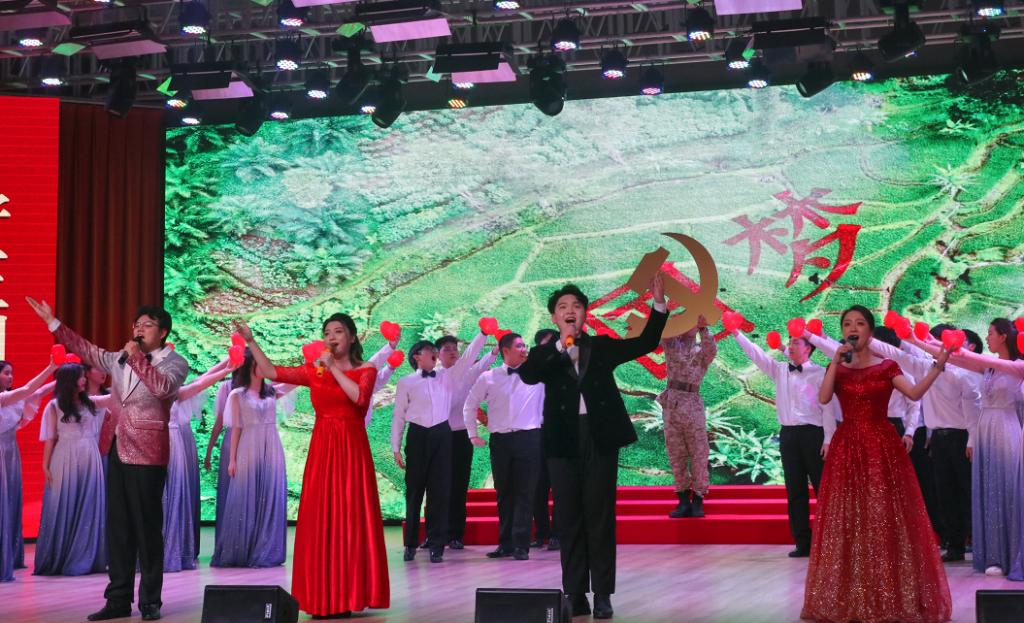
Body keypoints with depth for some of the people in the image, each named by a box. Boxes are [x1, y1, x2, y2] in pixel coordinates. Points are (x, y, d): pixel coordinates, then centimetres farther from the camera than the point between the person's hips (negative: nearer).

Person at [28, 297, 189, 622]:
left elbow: (162, 387, -23)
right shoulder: (120, 359, 13)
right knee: (118, 527, 8)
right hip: (117, 450, 6)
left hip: (147, 452, -6)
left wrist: (137, 357, -18)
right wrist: (52, 322, 21)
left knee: (147, 528, -2)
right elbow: (86, 350, 22)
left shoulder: (174, 363, -4)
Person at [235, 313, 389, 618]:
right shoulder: (314, 371, 10)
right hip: (322, 450, 3)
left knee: (351, 519, -3)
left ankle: (352, 595, 2)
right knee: (320, 522, 2)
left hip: (352, 450, -3)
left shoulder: (366, 371, 0)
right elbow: (272, 372, 12)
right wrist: (251, 342, 9)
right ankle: (325, 598, 6)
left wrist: (334, 368, -13)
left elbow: (360, 397, -19)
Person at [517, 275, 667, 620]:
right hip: (563, 441, 0)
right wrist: (561, 347, -19)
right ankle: (575, 594, 9)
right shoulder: (545, 354, 8)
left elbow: (645, 343, 5)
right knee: (569, 519, 4)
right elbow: (526, 375, -12)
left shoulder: (602, 346, 11)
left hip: (601, 439, 0)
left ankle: (602, 594, 5)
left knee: (600, 517, 2)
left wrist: (659, 304, -6)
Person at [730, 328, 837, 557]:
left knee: (822, 488, -1)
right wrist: (735, 333, -3)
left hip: (813, 433, -5)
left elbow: (828, 408, -5)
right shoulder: (780, 370, 12)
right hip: (788, 434, 5)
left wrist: (828, 439, -11)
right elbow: (756, 353, 7)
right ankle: (803, 543, 11)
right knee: (795, 491, 6)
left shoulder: (820, 373, -2)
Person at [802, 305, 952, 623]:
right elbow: (823, 398, -7)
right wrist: (836, 361, -10)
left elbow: (914, 393, -10)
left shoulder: (887, 367, 5)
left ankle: (891, 596, 3)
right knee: (847, 521, 2)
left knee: (886, 519, -4)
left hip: (882, 447, -2)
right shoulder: (837, 368, 10)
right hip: (847, 448, 2)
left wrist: (938, 366, -21)